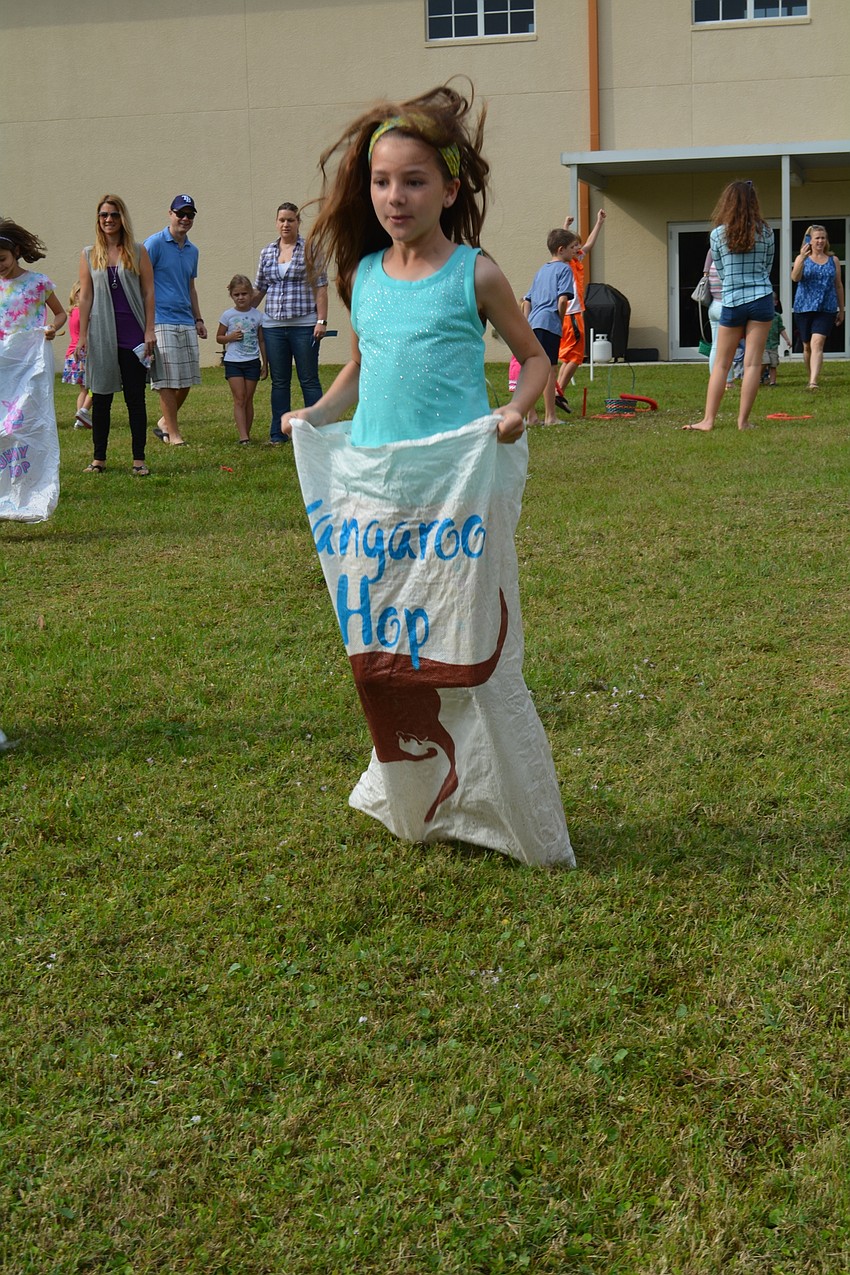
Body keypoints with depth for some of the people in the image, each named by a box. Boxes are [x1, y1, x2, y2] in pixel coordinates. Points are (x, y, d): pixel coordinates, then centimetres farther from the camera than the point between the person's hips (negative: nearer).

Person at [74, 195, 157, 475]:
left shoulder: (138, 251, 4)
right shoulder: (89, 255, 7)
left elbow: (148, 292, 3)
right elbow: (85, 296, 6)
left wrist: (149, 330, -4)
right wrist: (82, 336, 1)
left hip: (133, 335, -1)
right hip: (102, 335, 1)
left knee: (135, 398, 2)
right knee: (101, 398, 6)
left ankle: (139, 459, 7)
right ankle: (98, 458, 13)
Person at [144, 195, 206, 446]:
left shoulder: (192, 250, 17)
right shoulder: (154, 244, -4)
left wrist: (198, 319, 21)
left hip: (186, 322, 7)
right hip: (162, 321, -7)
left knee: (188, 380, 7)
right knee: (168, 381, -5)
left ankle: (164, 422, 24)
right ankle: (172, 432, 3)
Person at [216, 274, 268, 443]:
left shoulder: (258, 316, 3)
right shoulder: (228, 315, 1)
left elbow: (262, 341, 9)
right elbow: (219, 337, 10)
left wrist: (265, 364, 8)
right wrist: (230, 337, -11)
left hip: (252, 362, 1)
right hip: (233, 362, -1)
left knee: (248, 399, 5)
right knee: (239, 399, -7)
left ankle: (247, 433, 12)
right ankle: (243, 436, -12)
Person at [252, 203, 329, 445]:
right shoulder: (267, 252, 12)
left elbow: (320, 287, -3)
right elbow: (259, 289, 19)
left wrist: (321, 320, -10)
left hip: (304, 325, -4)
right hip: (273, 326, 4)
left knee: (309, 380, 0)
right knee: (279, 382, 8)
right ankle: (278, 433, 13)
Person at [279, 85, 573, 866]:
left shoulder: (474, 274, -3)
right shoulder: (363, 274, 10)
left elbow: (534, 357, 6)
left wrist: (518, 408, -14)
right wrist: (319, 413, 7)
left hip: (456, 486, -5)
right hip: (373, 484, 5)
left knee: (474, 655, -2)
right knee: (380, 654, 10)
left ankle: (520, 823, 12)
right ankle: (419, 807, 29)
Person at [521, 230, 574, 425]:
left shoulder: (541, 270, 22)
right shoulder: (564, 269, -2)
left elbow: (527, 301, 22)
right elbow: (562, 299, -15)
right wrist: (561, 321, -2)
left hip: (532, 324, 8)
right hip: (549, 323, -8)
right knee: (550, 369, -7)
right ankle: (550, 417, -9)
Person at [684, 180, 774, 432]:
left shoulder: (718, 234, -2)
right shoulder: (765, 232, 1)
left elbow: (721, 271, 7)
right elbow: (767, 268, 10)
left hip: (732, 303, 0)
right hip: (761, 299, 0)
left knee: (721, 364, 7)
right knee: (752, 362, -1)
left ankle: (708, 419, 3)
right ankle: (743, 420, -3)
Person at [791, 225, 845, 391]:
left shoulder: (833, 260, 8)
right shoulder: (802, 258, 5)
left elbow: (839, 286, 13)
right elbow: (795, 278, -13)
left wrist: (841, 310, 14)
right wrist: (802, 258, -26)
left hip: (826, 309, -1)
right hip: (804, 308, 1)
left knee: (817, 343, -17)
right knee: (807, 346, 10)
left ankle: (814, 382, -26)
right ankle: (810, 378, 29)